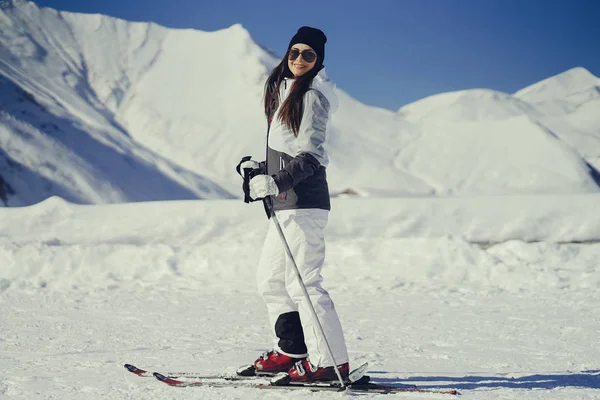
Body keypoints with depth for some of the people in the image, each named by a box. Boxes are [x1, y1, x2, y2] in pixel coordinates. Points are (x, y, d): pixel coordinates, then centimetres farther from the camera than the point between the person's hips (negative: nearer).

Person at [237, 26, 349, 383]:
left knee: (302, 281, -11)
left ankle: (332, 362, -8)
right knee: (270, 277, 16)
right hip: (288, 201, 10)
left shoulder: (312, 96, -11)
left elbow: (310, 156, -19)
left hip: (303, 200, -10)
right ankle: (292, 350, 23)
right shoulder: (288, 91, 16)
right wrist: (262, 168, 32)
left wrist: (275, 183, -29)